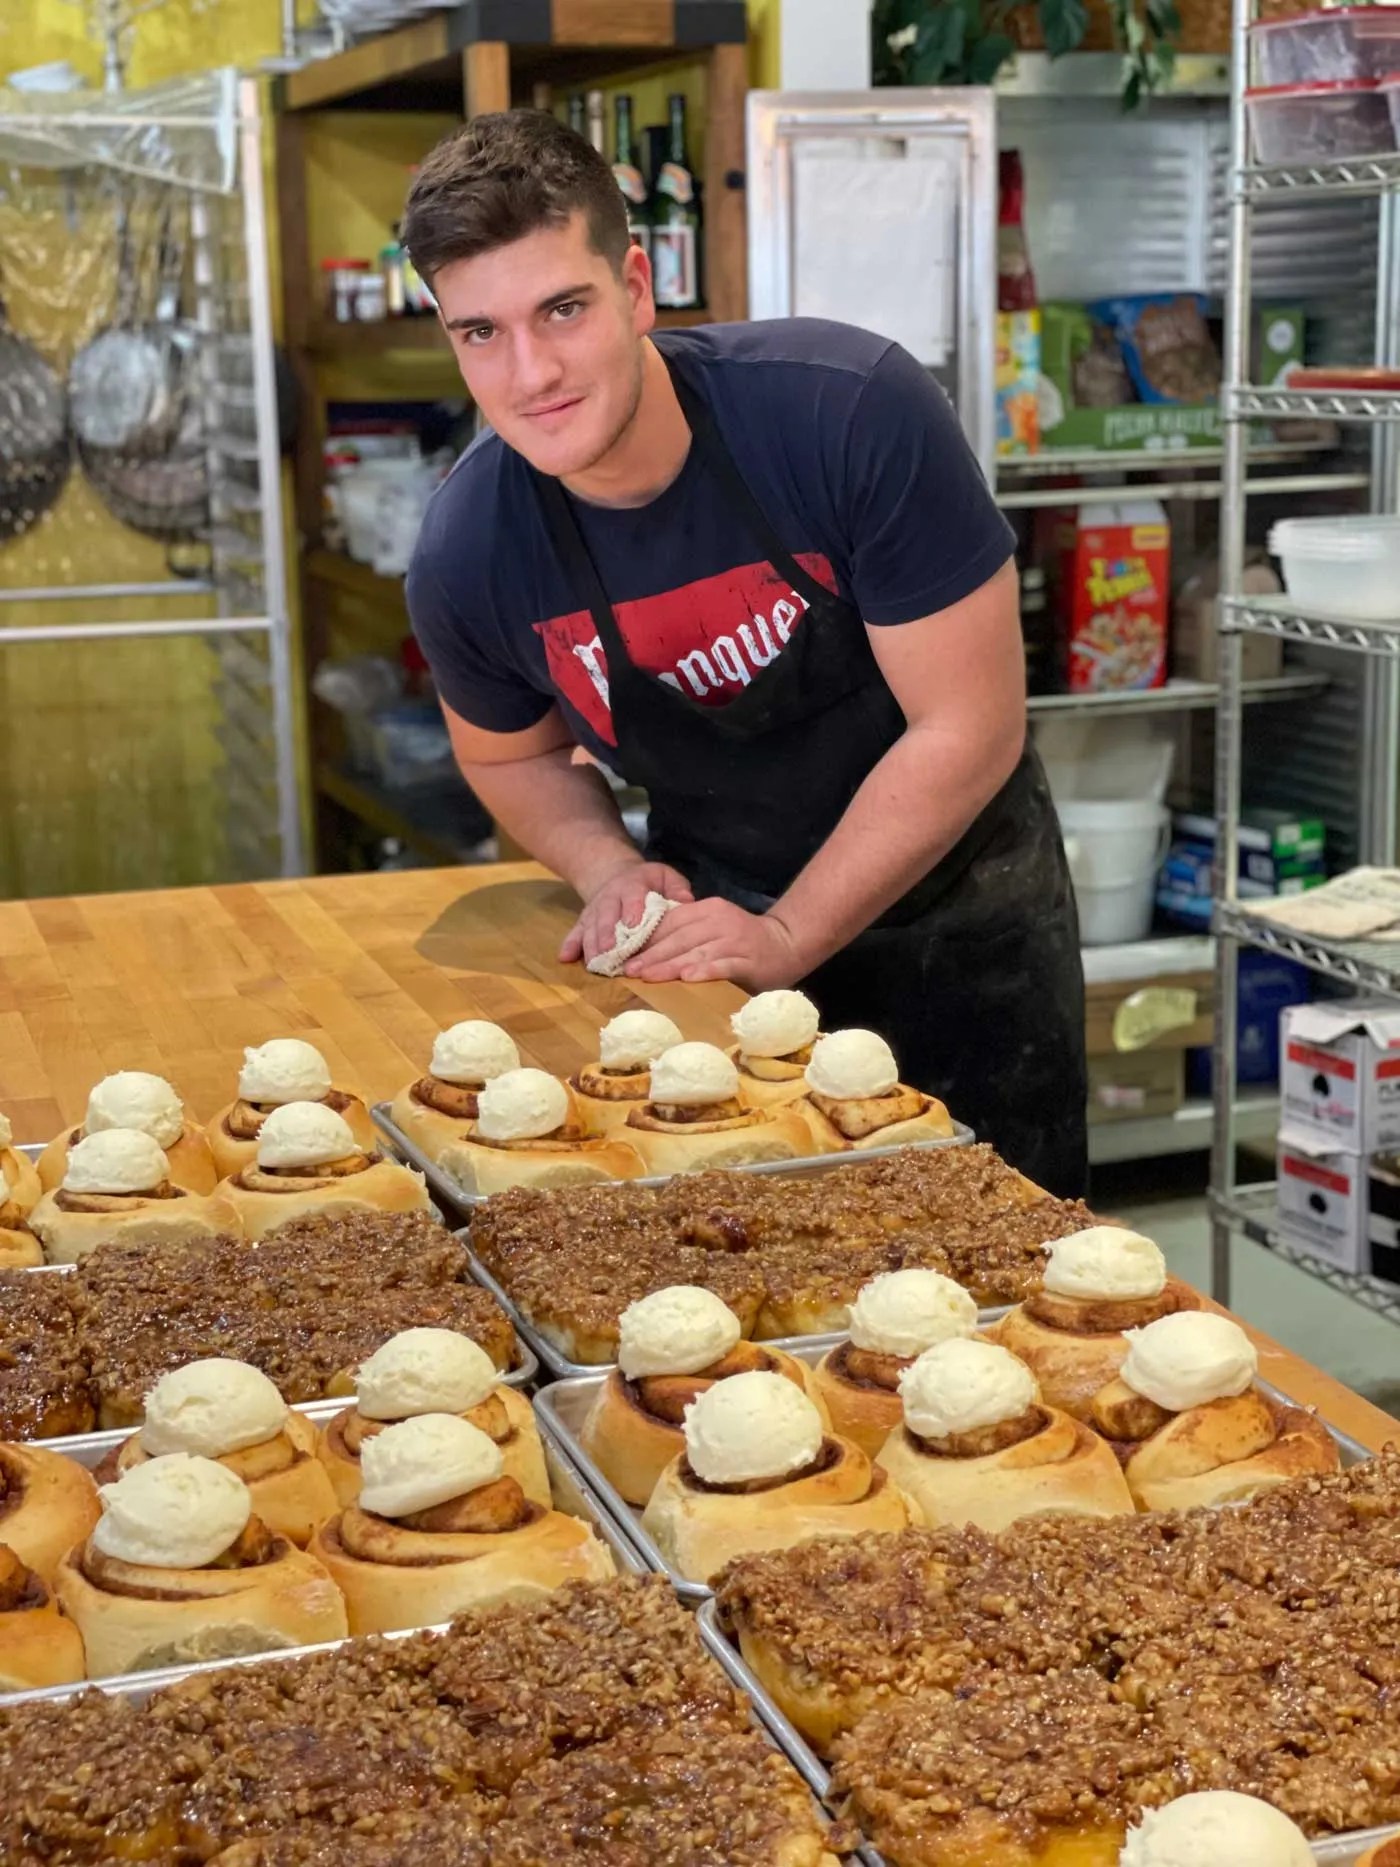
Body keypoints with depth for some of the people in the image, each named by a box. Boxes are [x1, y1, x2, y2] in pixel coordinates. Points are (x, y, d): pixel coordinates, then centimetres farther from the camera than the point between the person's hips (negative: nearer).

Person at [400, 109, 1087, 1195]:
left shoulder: (853, 413, -27)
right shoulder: (468, 558, -16)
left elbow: (970, 728, -22)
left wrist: (786, 939, -23)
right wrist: (610, 871, -13)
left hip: (951, 919, -2)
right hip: (716, 921, 2)